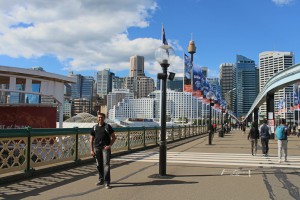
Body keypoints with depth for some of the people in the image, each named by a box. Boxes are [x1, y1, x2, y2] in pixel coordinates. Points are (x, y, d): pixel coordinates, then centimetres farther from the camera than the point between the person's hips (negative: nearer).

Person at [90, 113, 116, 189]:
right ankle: (101, 180, 26)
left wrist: (110, 145, -11)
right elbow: (91, 139, 13)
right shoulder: (94, 127, 8)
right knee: (99, 165, 10)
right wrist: (92, 150, 7)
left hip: (106, 148, -3)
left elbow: (113, 137, 2)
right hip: (97, 148, 3)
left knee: (106, 164, -9)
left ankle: (107, 182, -6)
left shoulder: (108, 127, 0)